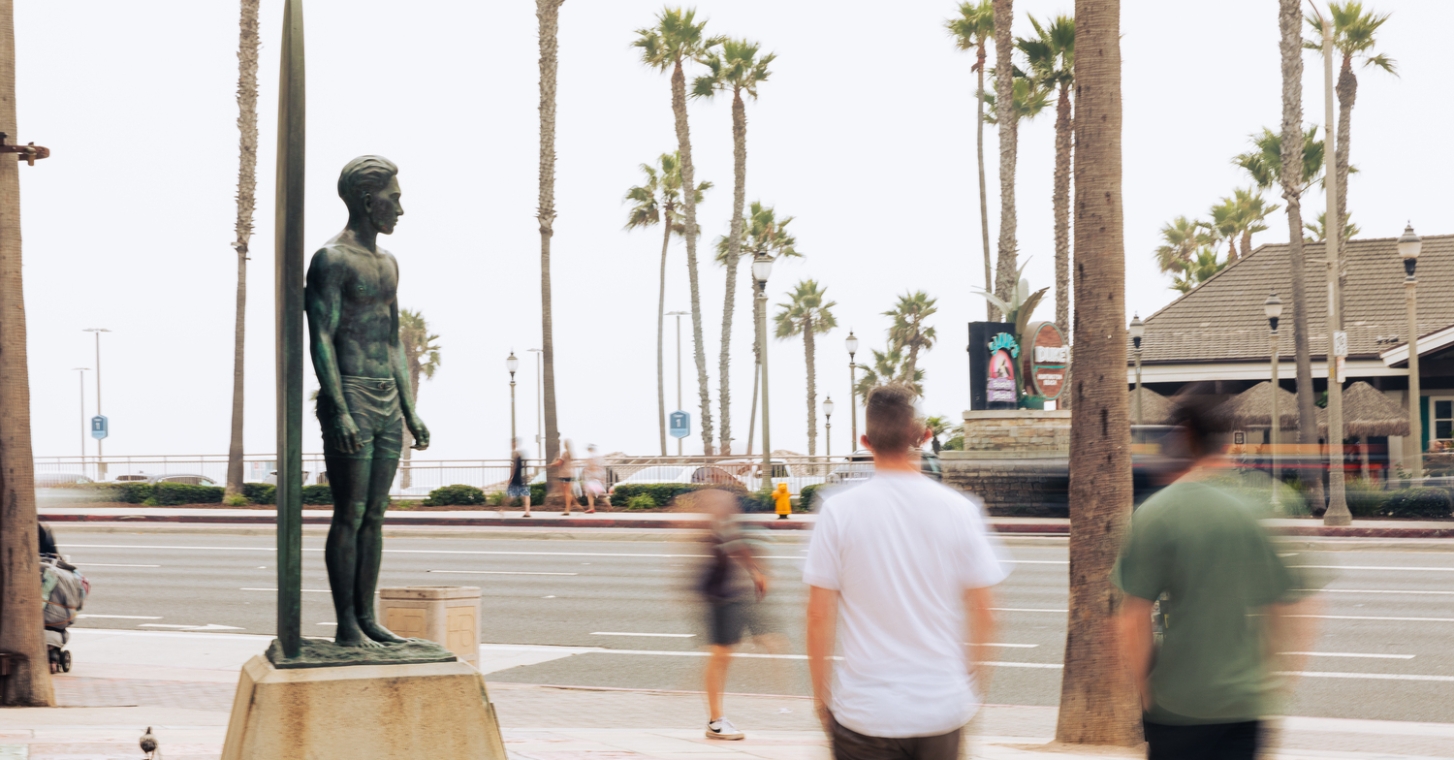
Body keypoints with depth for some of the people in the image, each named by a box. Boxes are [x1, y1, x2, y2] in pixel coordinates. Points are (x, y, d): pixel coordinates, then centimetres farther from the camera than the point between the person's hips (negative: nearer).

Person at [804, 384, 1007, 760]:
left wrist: (820, 693, 6)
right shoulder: (959, 509, -2)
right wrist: (974, 673, 18)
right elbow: (984, 613, 2)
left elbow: (819, 615, -6)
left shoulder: (839, 510, -7)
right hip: (944, 710, 2)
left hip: (865, 715, -2)